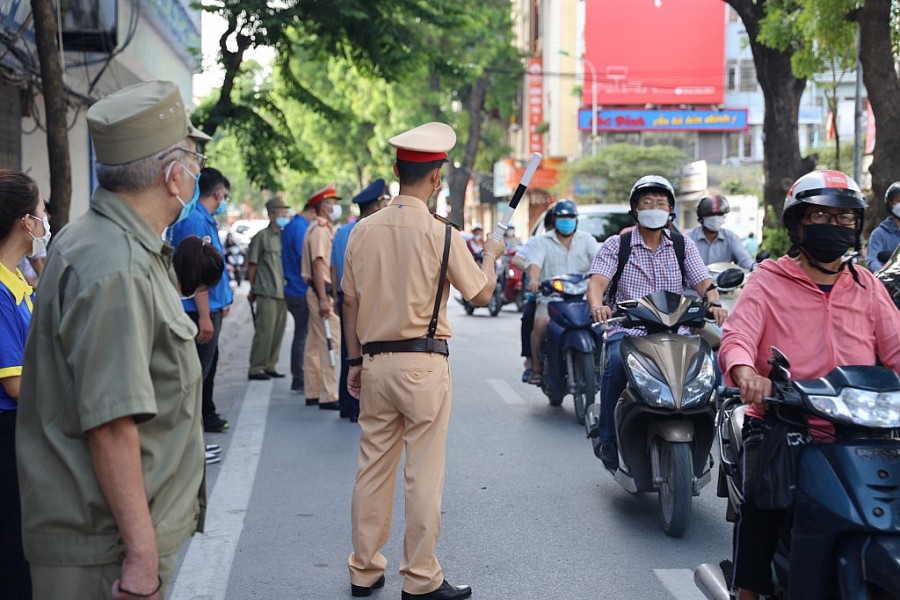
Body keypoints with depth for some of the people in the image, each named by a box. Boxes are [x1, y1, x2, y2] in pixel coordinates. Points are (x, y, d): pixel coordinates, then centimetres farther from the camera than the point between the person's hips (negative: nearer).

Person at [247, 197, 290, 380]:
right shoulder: (262, 236, -4)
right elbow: (252, 264, -3)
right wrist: (252, 288, -4)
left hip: (282, 292, 6)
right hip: (266, 292, -6)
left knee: (278, 331, 8)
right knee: (265, 332, -7)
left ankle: (270, 366, 17)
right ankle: (256, 368, -1)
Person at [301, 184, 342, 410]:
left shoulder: (324, 229, 20)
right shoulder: (320, 229, -12)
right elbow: (317, 265, -19)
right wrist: (324, 299, -24)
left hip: (319, 292, 10)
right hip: (322, 291, -10)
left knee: (315, 345, 13)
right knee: (330, 344, -10)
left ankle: (313, 393, 19)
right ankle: (328, 397, -9)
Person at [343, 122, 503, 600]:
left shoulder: (364, 230, 3)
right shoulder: (442, 234, -11)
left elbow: (350, 301, 8)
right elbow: (481, 294, -1)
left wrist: (355, 359, 17)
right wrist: (491, 252, 18)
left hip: (375, 362, 5)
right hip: (423, 364, -5)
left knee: (373, 467, 12)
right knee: (424, 473, 2)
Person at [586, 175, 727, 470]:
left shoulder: (683, 245, 13)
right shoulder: (616, 244, 7)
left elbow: (703, 282, 1)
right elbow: (597, 280, -9)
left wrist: (713, 302, -23)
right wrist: (597, 305, -32)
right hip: (627, 331, -1)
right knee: (617, 362, -35)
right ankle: (607, 436, -20)